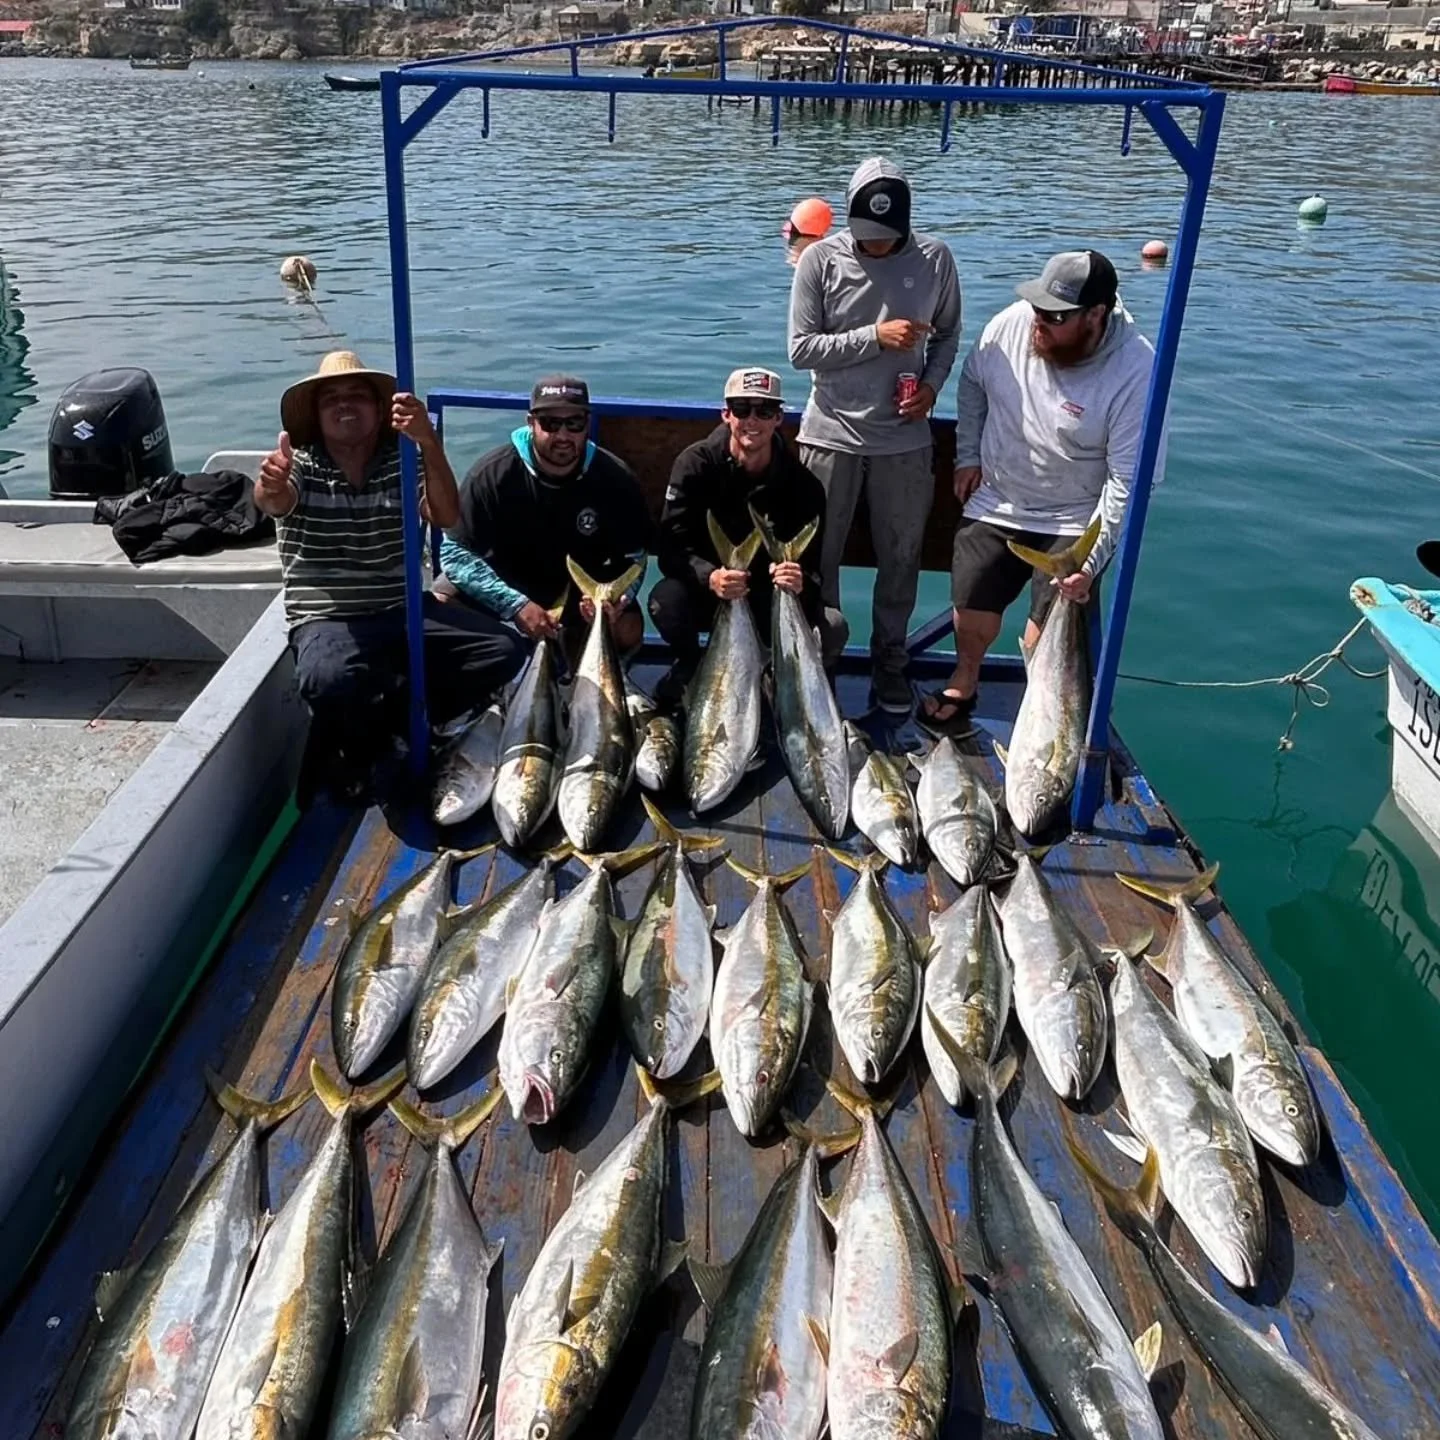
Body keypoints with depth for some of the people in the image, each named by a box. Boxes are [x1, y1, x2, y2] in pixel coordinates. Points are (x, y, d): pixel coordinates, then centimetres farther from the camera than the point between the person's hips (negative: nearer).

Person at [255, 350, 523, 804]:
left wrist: (429, 443, -32)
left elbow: (446, 517, -15)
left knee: (502, 650, -17)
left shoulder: (403, 462, 3)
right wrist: (270, 487, -51)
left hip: (404, 612, 4)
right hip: (327, 621, -3)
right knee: (331, 680, -38)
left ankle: (376, 725, -6)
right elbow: (272, 501, -25)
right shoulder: (300, 465, -1)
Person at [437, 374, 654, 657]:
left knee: (627, 629, -24)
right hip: (504, 582, -1)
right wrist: (516, 604, -36)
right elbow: (455, 551, -22)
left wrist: (618, 599, -33)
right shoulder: (493, 472, -23)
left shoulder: (614, 478, -17)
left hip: (580, 587, 1)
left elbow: (633, 557, -9)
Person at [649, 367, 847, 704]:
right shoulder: (696, 464, -12)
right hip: (705, 593, -1)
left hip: (770, 600, 1)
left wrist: (801, 581, -37)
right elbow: (671, 547, -20)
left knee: (832, 629, -26)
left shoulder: (801, 482, -9)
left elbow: (813, 563, -11)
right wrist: (710, 577, -41)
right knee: (665, 600, -34)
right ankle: (690, 664, 1)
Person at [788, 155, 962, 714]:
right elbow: (801, 349, -9)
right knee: (818, 559, 8)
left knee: (900, 559, 10)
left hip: (905, 440, 2)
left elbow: (947, 335, 11)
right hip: (832, 436, -1)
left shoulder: (934, 259, -1)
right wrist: (876, 337, -17)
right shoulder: (821, 260, -7)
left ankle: (890, 662, 28)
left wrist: (931, 383, -8)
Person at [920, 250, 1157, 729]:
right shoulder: (1011, 324, -13)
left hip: (1072, 525, -3)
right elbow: (972, 383, 9)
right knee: (972, 615, 8)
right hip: (995, 506, 4)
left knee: (1047, 644, -8)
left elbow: (1127, 480, -21)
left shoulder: (1136, 373, -23)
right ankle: (962, 683, 39)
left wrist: (1092, 560, -24)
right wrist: (967, 455, 6)